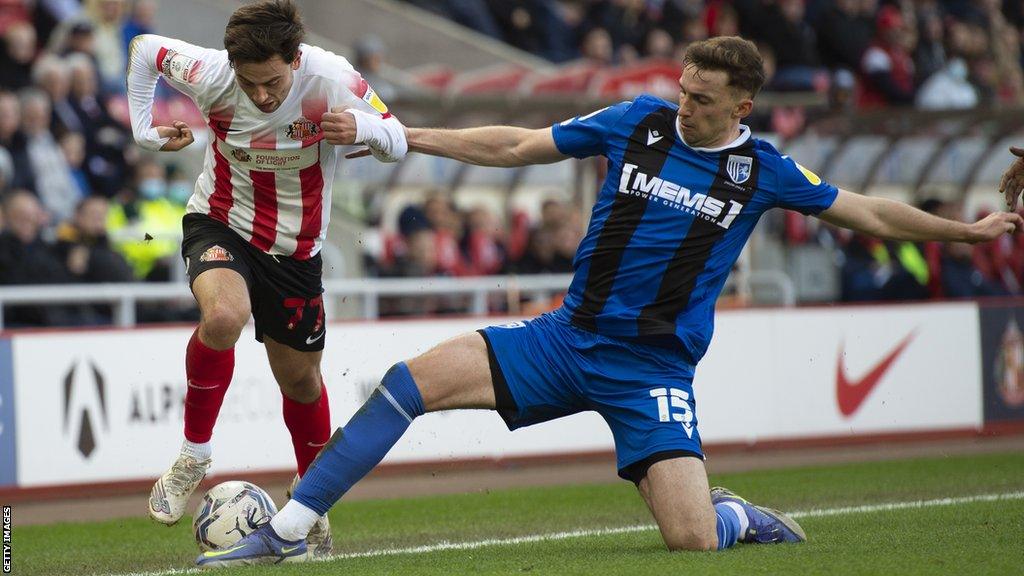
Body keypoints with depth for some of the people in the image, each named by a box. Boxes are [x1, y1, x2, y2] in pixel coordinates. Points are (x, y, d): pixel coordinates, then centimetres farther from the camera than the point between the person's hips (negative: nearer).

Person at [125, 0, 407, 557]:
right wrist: (144, 129, -8)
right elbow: (144, 48, -3)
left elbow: (396, 144, -14)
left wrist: (363, 127, -35)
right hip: (221, 224, -2)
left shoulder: (332, 80, -24)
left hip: (296, 246, 2)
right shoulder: (211, 76, -23)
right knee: (224, 315, -34)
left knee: (300, 379, 12)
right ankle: (193, 458, -15)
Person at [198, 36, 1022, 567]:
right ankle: (288, 532, -12)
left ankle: (741, 518, 21)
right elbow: (516, 147, 4)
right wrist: (391, 135, 2)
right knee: (412, 381, -17)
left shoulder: (761, 171, -1)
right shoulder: (642, 122, 1)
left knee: (692, 541, -19)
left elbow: (869, 213, 11)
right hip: (570, 336, 2)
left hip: (654, 369, -2)